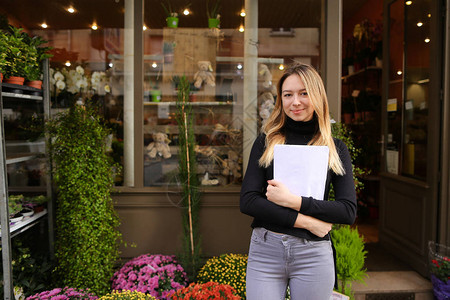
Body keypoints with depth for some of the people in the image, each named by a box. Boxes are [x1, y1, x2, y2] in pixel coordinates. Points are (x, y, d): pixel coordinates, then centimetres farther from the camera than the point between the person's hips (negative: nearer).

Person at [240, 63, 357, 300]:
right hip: (264, 251, 0)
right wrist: (304, 221, -12)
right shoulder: (266, 142, 3)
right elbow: (247, 201, -6)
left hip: (313, 255, 1)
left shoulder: (335, 149, 4)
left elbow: (349, 211, -4)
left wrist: (293, 201, -14)